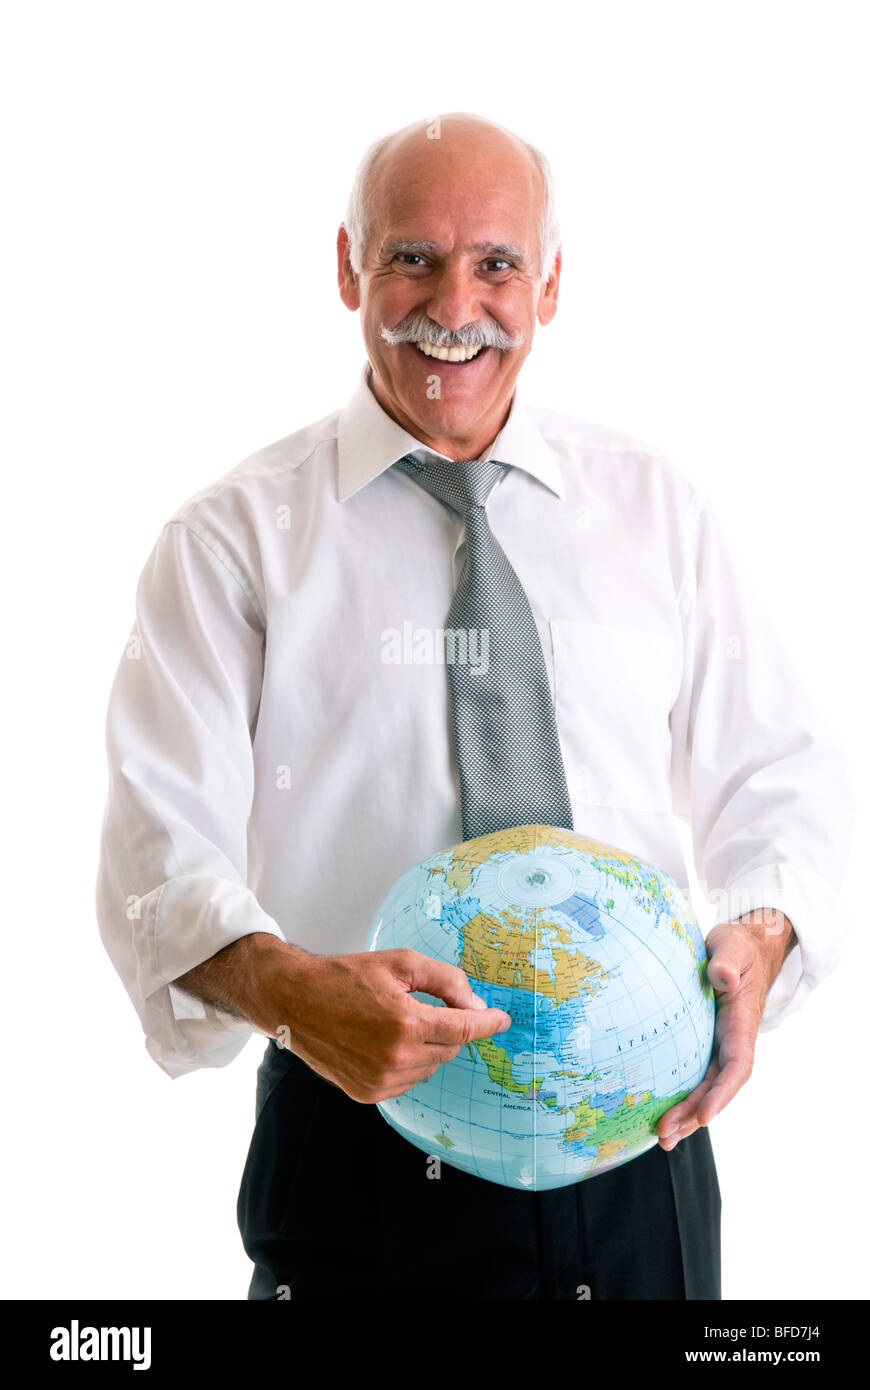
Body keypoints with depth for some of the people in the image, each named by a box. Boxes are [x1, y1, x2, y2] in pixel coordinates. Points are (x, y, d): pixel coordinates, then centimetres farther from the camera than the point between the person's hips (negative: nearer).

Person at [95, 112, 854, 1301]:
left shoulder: (654, 504, 6)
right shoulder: (236, 536, -3)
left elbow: (779, 771, 7)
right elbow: (162, 853, -11)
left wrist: (758, 939, -14)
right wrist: (291, 986, -31)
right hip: (359, 1147, -2)